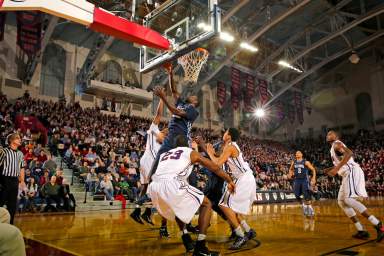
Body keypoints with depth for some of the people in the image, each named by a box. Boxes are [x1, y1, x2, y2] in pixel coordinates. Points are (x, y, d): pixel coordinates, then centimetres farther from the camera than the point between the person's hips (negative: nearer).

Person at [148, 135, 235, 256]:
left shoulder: (164, 154, 33)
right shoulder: (191, 152, 22)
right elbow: (215, 167, 25)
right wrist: (229, 181, 38)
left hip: (154, 187, 6)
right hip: (172, 184, -6)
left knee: (177, 206, 37)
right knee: (206, 204, 13)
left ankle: (186, 238, 30)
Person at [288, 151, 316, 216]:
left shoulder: (306, 162, -5)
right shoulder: (293, 162, 7)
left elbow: (313, 169, -2)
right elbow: (291, 169, 23)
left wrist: (314, 178, -12)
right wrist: (290, 174, 3)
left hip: (304, 180, -4)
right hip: (297, 180, 4)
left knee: (306, 196, -9)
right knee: (297, 196, 0)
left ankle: (310, 208, 6)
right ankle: (304, 205, 22)